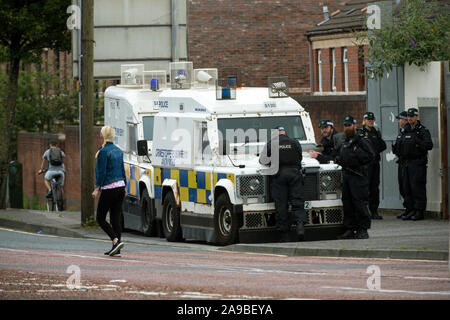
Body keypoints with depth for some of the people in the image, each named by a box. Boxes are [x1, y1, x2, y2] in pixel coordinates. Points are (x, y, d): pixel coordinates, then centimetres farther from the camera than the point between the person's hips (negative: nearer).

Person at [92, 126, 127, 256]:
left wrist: (97, 188, -12)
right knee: (116, 218, 8)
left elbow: (102, 172, -15)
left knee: (100, 218, 1)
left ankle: (116, 241, -15)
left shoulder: (104, 151, -12)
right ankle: (116, 249, 6)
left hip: (109, 188, -7)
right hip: (120, 186, 8)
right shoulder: (118, 150, 11)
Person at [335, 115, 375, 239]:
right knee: (347, 203, 8)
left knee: (360, 203, -9)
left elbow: (371, 156, -12)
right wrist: (338, 160, 13)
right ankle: (350, 230, 13)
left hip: (358, 176, -8)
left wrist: (357, 151, -16)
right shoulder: (344, 143, 21)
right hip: (346, 175, 8)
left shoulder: (362, 141, -3)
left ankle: (363, 230, -5)